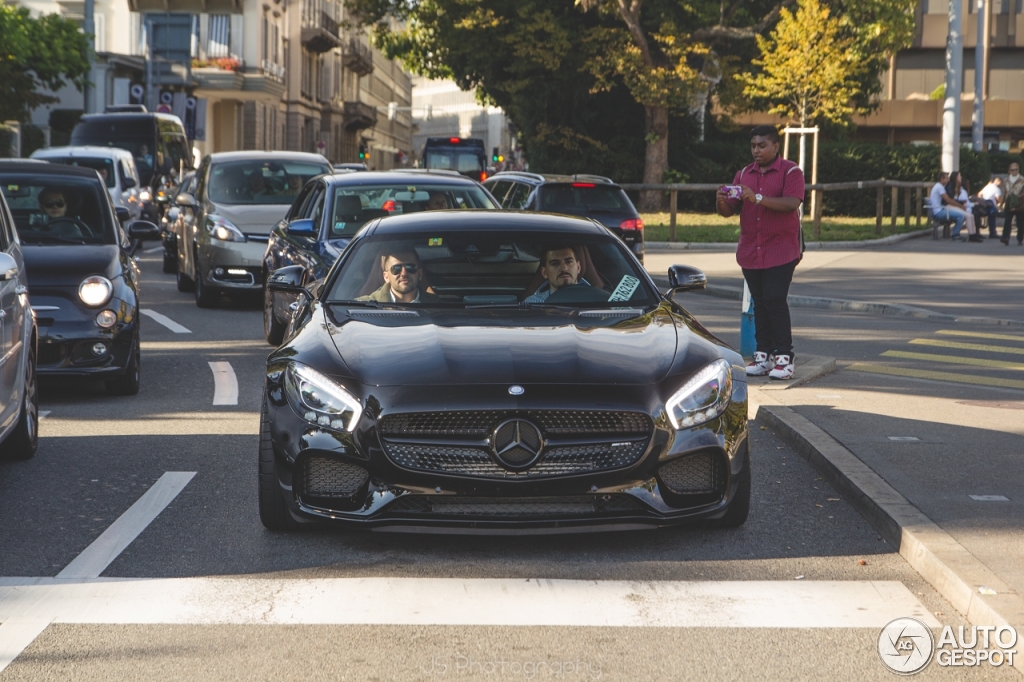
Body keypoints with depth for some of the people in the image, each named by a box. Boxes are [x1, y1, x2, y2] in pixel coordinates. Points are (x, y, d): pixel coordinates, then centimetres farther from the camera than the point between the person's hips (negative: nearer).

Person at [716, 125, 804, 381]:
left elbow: (792, 203, -18)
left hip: (780, 251, -5)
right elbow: (729, 211, 9)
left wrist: (758, 198, -27)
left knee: (775, 300, -11)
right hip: (750, 251, 5)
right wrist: (722, 202, -15)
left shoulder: (790, 172, -2)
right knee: (759, 304, 6)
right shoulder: (744, 174, 13)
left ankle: (784, 357, -7)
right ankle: (764, 355, 10)